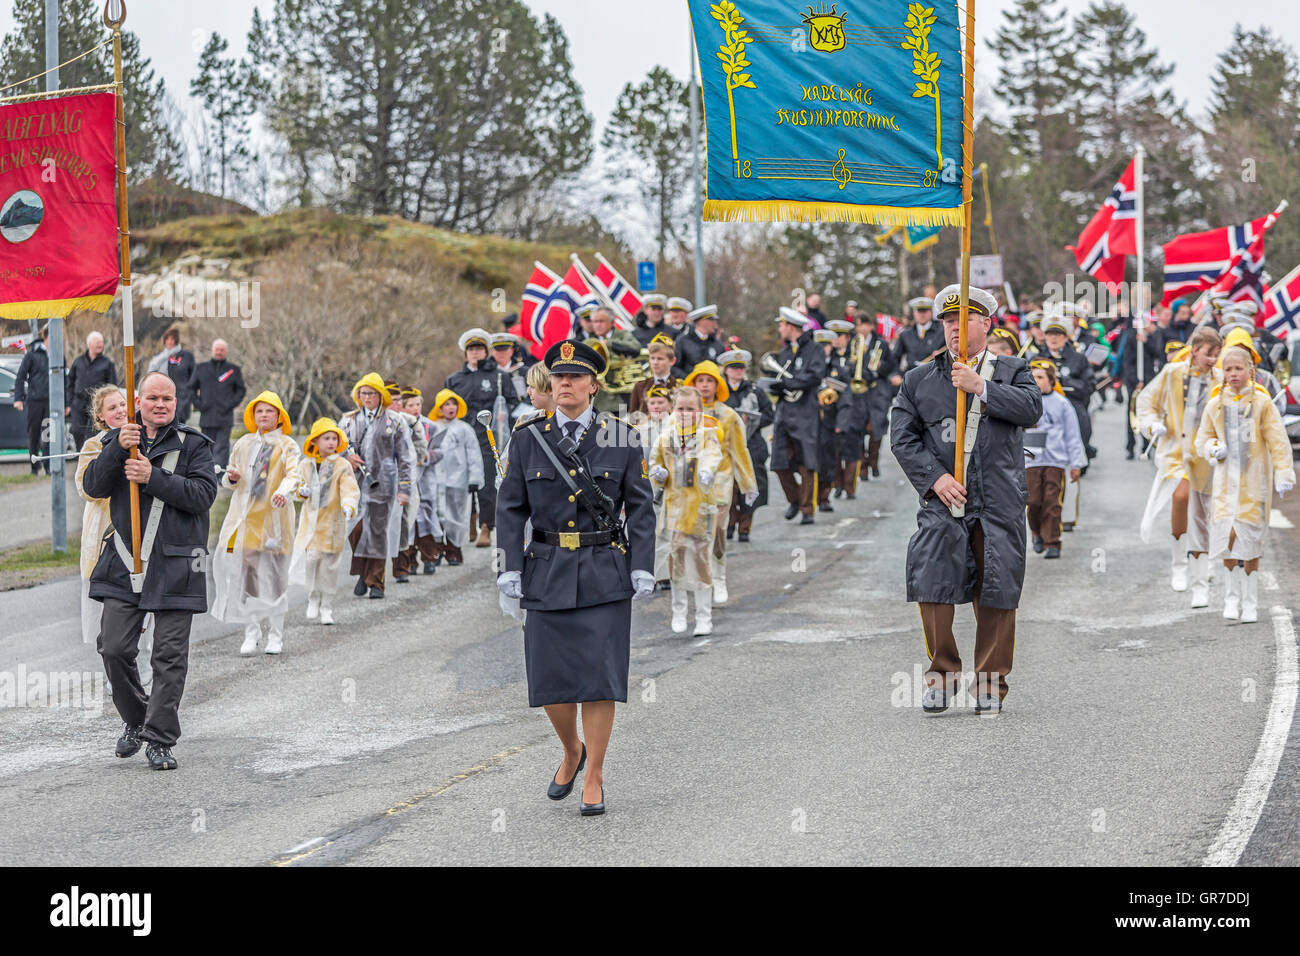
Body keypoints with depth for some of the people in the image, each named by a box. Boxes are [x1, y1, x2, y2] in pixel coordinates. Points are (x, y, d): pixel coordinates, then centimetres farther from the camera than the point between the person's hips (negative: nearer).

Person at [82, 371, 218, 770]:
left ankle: (160, 738, 4)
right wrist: (118, 450, -17)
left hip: (175, 566, -2)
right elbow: (93, 486, -2)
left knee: (170, 656, -2)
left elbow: (204, 493, -10)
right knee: (114, 648, -1)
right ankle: (136, 719, 21)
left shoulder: (193, 445, 2)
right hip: (124, 564, 2)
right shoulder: (118, 439, 10)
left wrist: (153, 477, -18)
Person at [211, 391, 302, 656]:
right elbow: (228, 481, 22)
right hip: (244, 515, 3)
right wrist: (232, 478, -3)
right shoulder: (243, 444, 16)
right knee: (242, 572, -2)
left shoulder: (287, 445, 4)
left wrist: (283, 492, -33)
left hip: (273, 517, -3)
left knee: (273, 574, -2)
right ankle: (251, 632, 6)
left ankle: (275, 634, 8)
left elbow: (293, 474, -12)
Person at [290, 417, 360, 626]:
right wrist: (302, 491, -3)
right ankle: (313, 600, 16)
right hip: (310, 521, 2)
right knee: (309, 560, -6)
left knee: (329, 566, 1)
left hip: (332, 523, -2)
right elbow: (298, 485, 21)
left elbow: (350, 490, -14)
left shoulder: (342, 466, -4)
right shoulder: (306, 465, 8)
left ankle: (326, 607, 13)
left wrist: (349, 506, -34)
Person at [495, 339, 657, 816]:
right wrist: (510, 570, -2)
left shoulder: (622, 440, 2)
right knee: (550, 677, 1)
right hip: (548, 574, 2)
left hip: (605, 574, -1)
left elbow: (640, 508, 2)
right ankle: (572, 751, 29)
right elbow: (510, 509, 6)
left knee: (599, 675, -4)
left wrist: (642, 569, -6)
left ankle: (594, 779, 6)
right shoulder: (528, 439, 5)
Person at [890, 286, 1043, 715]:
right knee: (933, 587, -8)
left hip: (999, 505, 0)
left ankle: (991, 683, 12)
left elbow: (1032, 407, -7)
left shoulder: (1012, 371, 12)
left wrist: (981, 388, -14)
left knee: (997, 595, 1)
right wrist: (935, 477, -9)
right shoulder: (918, 380, 12)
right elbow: (902, 438, 5)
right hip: (942, 502, 0)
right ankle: (941, 675, 7)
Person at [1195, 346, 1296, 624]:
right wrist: (1213, 449, -5)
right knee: (1227, 537, -10)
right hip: (1226, 479, 2)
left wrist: (1283, 474, -9)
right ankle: (1233, 595, 10)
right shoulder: (1215, 405, 6)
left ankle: (1250, 603, 10)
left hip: (1254, 480, -2)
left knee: (1250, 544, -1)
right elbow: (1202, 438, 16)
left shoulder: (1262, 403, -2)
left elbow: (1277, 441, -2)